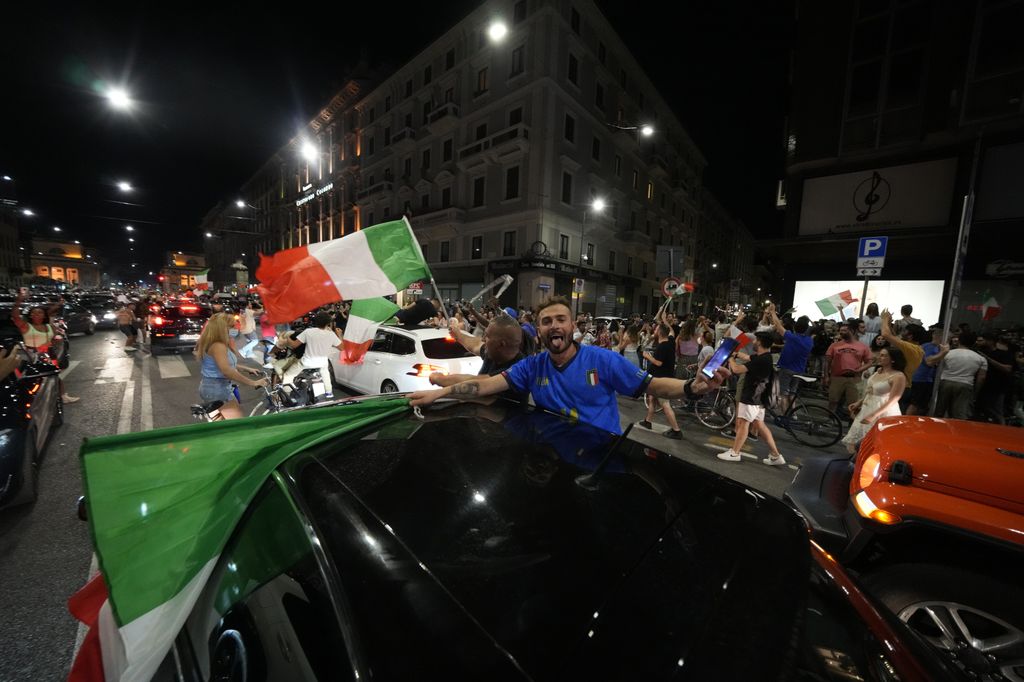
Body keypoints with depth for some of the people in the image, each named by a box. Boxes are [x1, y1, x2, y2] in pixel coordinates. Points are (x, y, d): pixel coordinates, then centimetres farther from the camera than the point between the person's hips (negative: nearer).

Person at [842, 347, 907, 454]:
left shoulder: (898, 376, -18)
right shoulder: (879, 370, 6)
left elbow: (893, 400, -22)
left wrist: (874, 415, -28)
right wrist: (859, 402, 14)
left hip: (883, 413, -8)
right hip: (867, 409, 8)